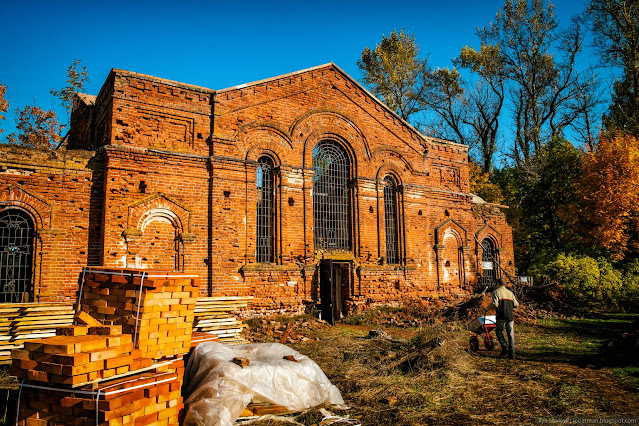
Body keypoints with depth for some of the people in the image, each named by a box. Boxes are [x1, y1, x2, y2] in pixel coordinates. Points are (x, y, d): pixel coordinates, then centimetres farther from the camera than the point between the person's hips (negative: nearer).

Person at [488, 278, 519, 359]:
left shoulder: (496, 292, 1)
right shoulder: (510, 292, 17)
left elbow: (495, 304, -13)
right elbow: (516, 305, 12)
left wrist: (489, 307, 5)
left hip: (501, 316, -4)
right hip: (510, 316, 4)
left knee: (498, 331, 12)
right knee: (511, 334, 5)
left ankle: (504, 347, -5)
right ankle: (512, 353, 3)